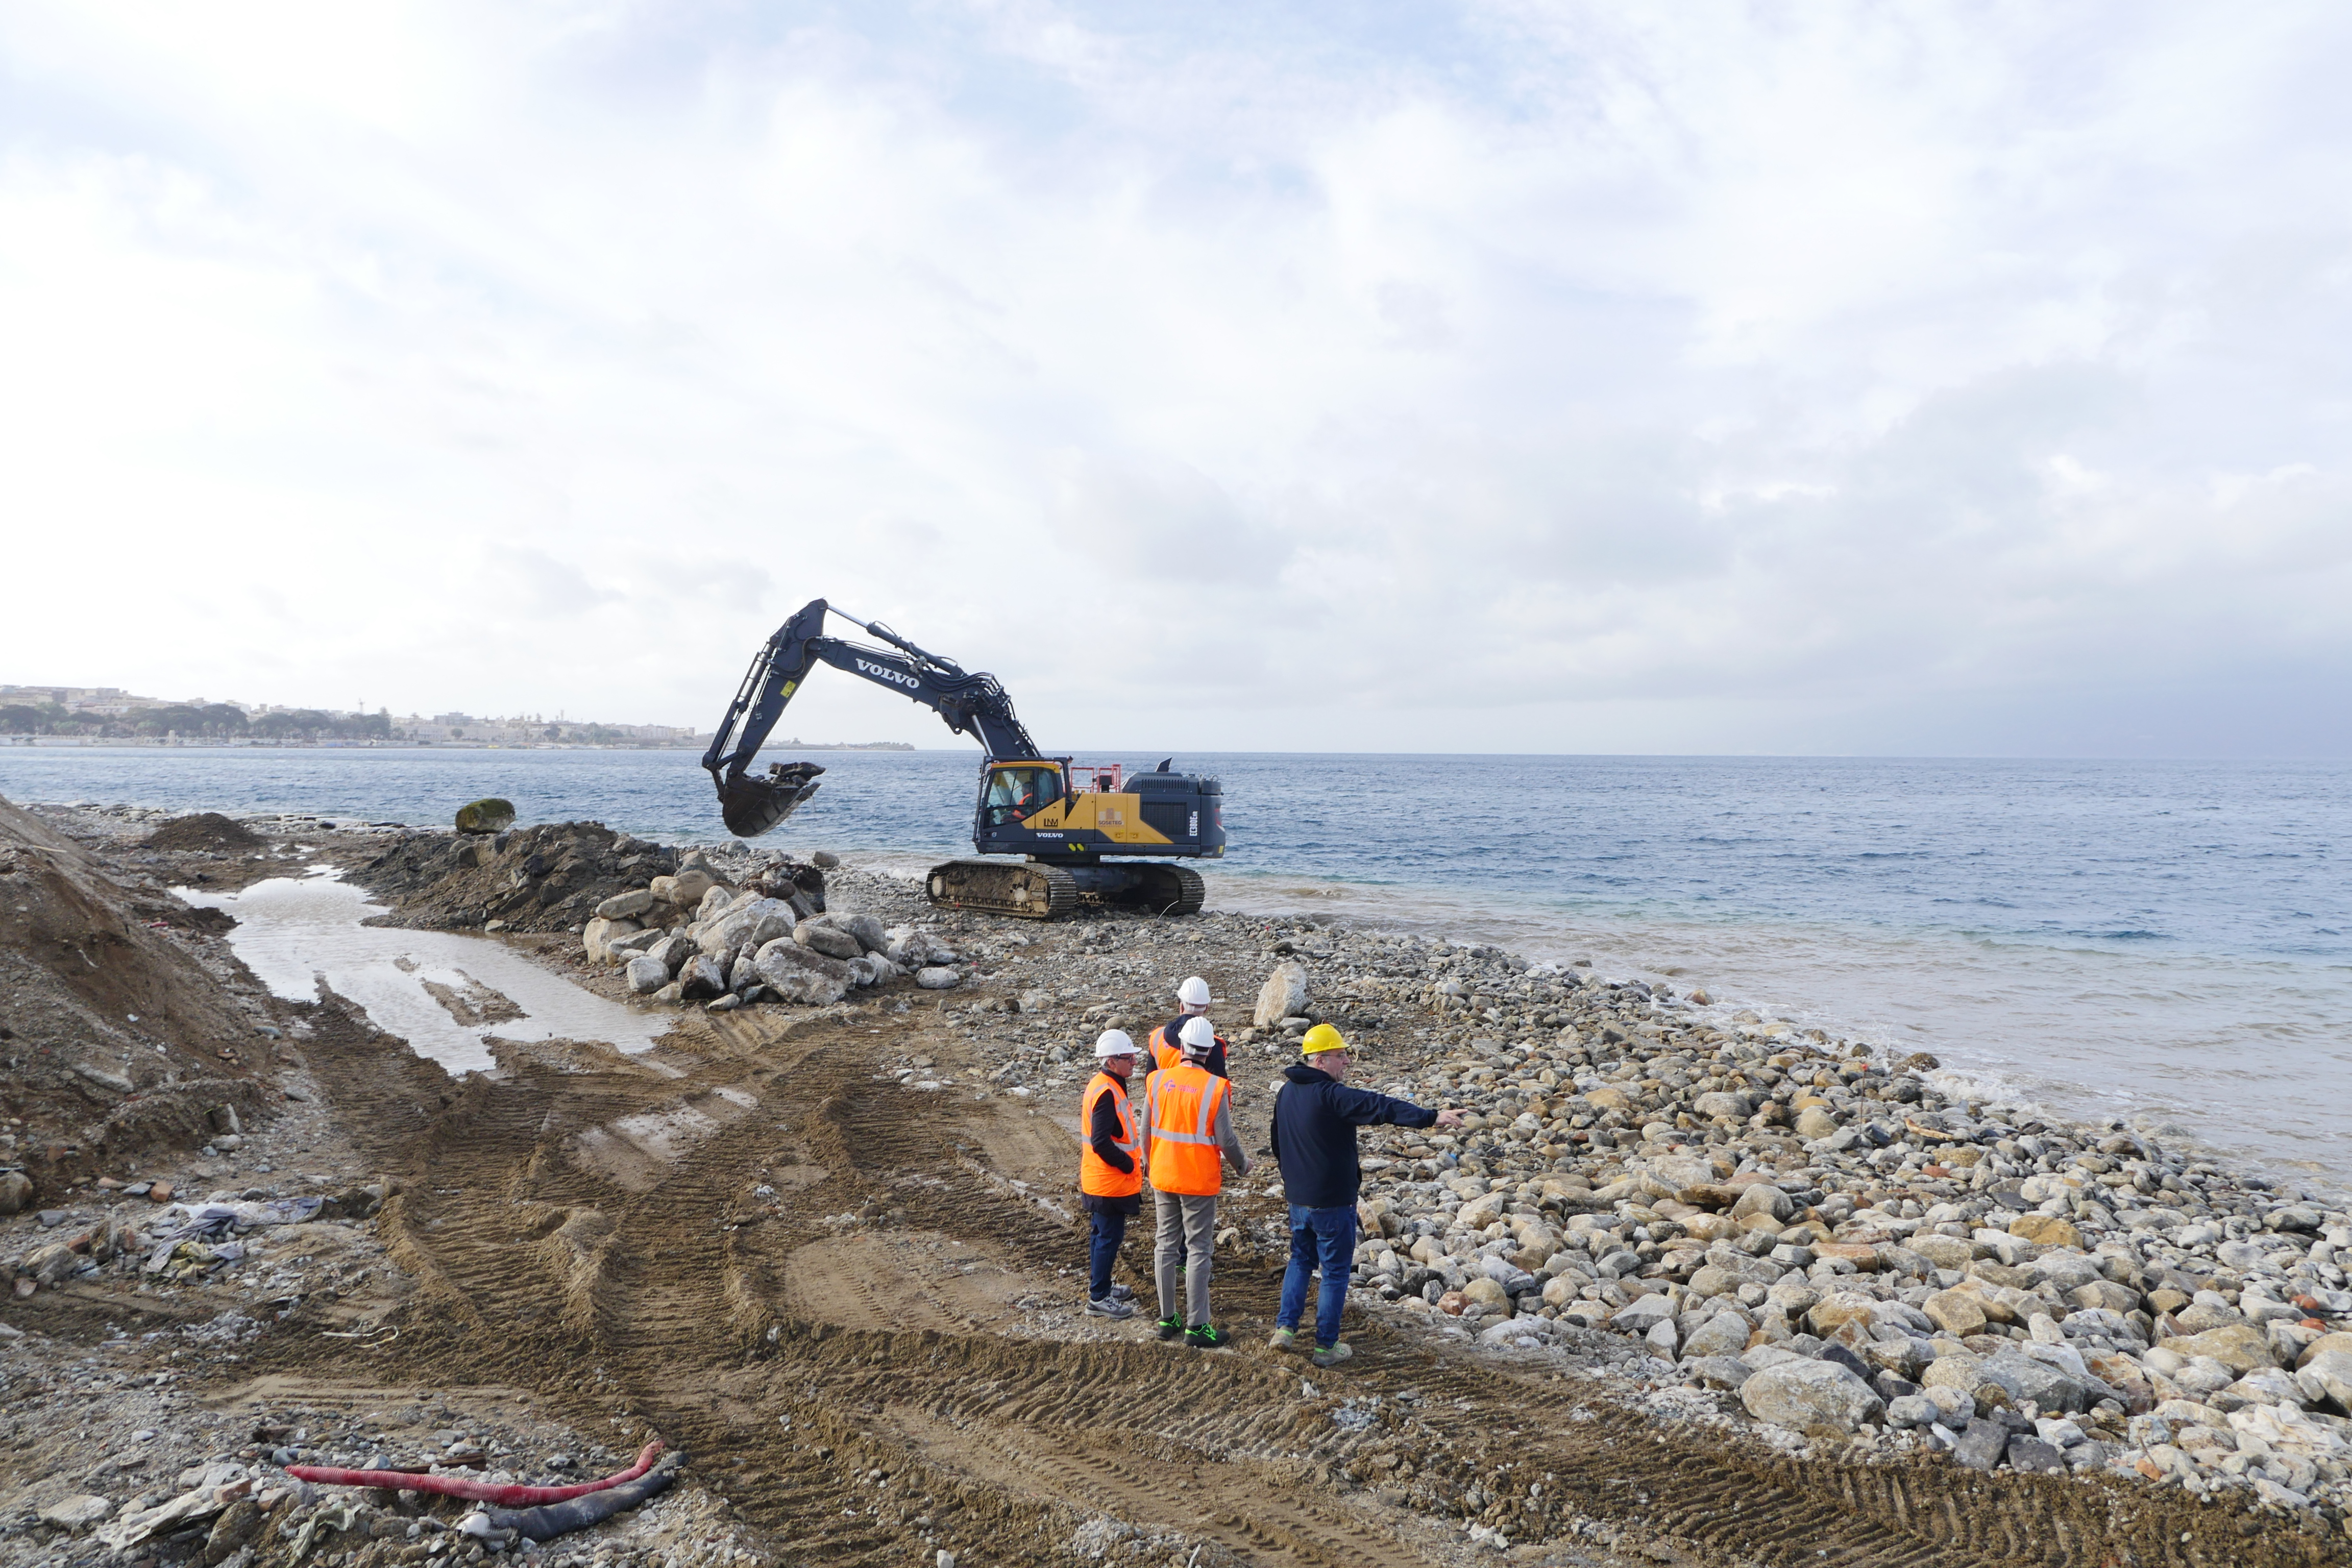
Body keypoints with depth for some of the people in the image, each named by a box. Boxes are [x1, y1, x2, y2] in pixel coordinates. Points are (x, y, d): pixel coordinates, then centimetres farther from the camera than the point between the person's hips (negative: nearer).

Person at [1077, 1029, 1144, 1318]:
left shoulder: (1103, 1085, 8)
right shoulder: (1107, 1093, -25)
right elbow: (1101, 1143, -29)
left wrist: (1131, 1160, 13)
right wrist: (1129, 1164, -16)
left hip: (1098, 1180, 10)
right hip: (1110, 1183, -10)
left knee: (1103, 1234, 20)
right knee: (1109, 1237, -1)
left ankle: (1100, 1286, 33)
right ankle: (1098, 1298, 8)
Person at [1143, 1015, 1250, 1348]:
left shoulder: (1157, 1081, -4)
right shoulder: (1216, 1088, -16)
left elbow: (1146, 1132, 4)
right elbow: (1226, 1139, -13)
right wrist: (1242, 1165, 7)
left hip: (1163, 1179, 4)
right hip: (1199, 1182, -4)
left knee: (1166, 1245, 14)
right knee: (1198, 1251, 3)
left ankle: (1168, 1319, 23)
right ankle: (1197, 1326, 7)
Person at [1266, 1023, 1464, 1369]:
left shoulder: (1286, 1093, 6)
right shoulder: (1331, 1094, -22)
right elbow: (1379, 1107, -31)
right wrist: (1432, 1117, -35)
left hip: (1297, 1198, 8)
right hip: (1332, 1201, -8)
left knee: (1300, 1259, 24)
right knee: (1336, 1272, 6)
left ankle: (1285, 1329, 22)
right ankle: (1326, 1347, 13)